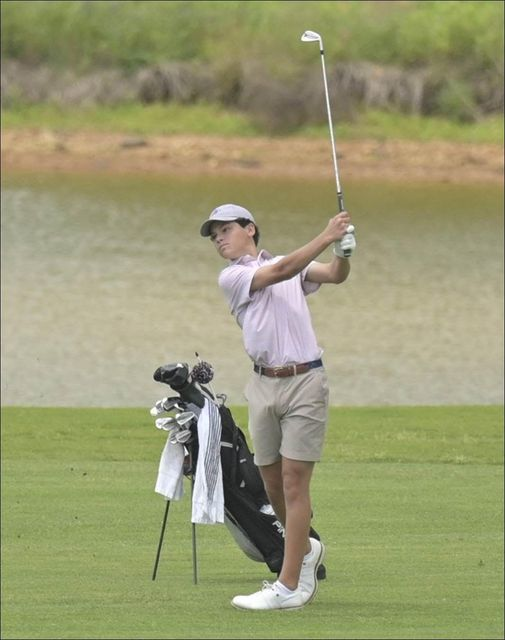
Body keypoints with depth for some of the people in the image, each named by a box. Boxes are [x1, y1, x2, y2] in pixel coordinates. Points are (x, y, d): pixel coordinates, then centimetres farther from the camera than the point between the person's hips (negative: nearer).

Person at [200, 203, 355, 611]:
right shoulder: (231, 278, 5)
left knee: (294, 481, -7)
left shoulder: (296, 267, 13)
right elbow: (280, 272, -9)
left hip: (305, 382, -2)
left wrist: (343, 251, -25)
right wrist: (326, 237, -19)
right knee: (272, 482, 8)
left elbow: (334, 275, -2)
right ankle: (305, 549, 35)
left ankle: (289, 586, -8)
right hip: (264, 385, 2)